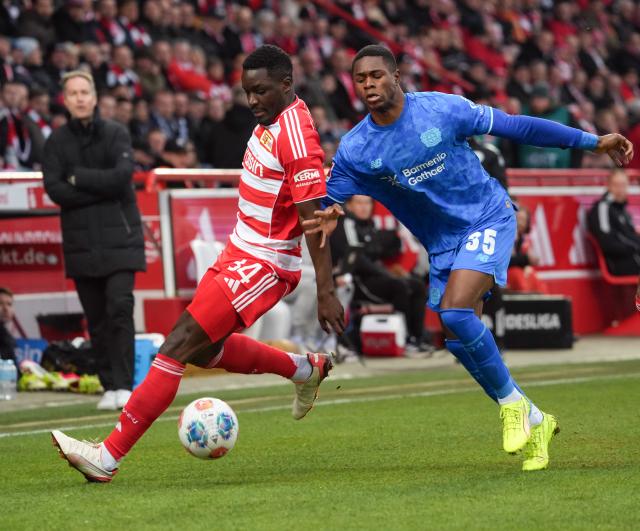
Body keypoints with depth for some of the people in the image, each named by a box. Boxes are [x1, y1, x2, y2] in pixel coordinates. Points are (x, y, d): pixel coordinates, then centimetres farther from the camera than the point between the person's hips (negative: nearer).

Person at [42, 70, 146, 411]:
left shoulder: (115, 134, 3)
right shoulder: (57, 141, 7)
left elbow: (122, 176, -12)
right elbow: (54, 189, -5)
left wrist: (79, 178, -7)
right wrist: (101, 188, -11)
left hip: (119, 238, -2)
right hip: (80, 240, 2)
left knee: (120, 308, -14)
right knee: (97, 318, 4)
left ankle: (123, 384, -13)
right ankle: (109, 387, 11)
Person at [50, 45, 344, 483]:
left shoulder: (296, 135, -21)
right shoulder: (273, 120, 8)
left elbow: (315, 218, -23)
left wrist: (326, 292, -24)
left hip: (262, 266, -10)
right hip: (240, 252, 10)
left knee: (180, 345, -12)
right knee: (206, 349, 19)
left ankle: (108, 457, -11)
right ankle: (305, 369, 35)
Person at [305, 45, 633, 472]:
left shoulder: (441, 109, -15)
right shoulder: (355, 149, -7)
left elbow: (515, 127, -9)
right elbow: (326, 202, -1)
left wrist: (592, 142, -6)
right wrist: (328, 217, -29)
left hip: (488, 220, -5)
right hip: (442, 245, 5)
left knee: (454, 310, -26)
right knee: (459, 340, 1)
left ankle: (513, 403, -8)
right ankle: (534, 422, 20)